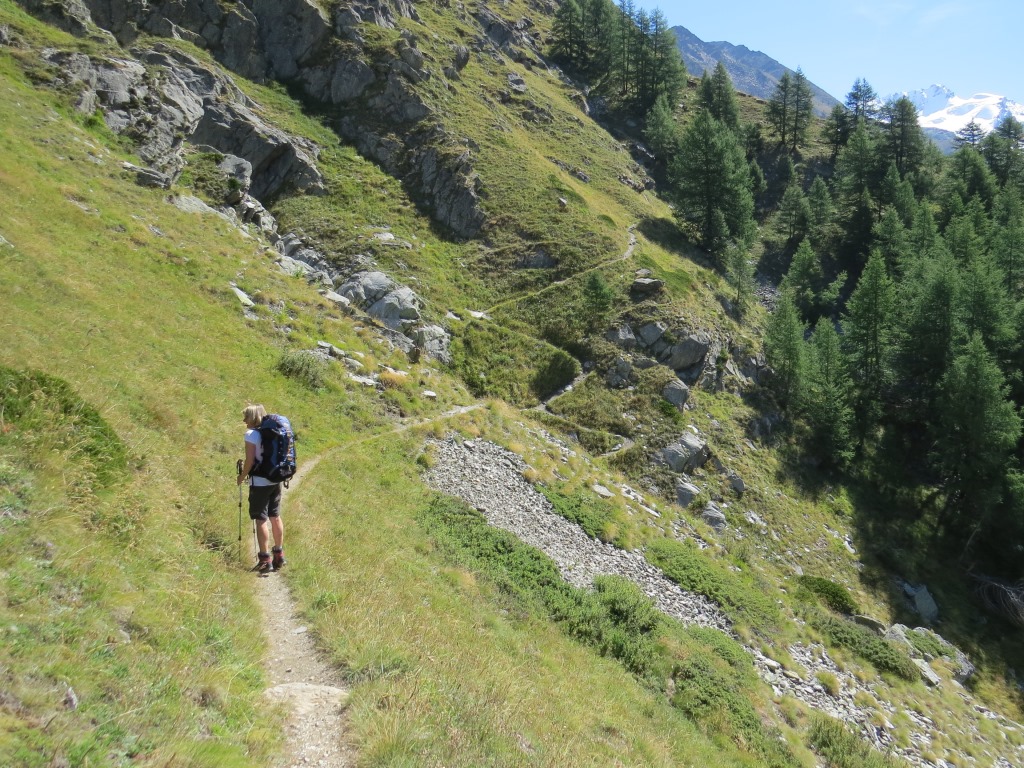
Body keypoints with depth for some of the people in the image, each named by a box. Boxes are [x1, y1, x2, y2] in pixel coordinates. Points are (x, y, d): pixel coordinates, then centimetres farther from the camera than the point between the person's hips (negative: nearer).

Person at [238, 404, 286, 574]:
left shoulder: (251, 434, -12)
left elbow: (250, 461, -15)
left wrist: (242, 477, -2)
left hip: (260, 483, -7)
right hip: (275, 481, 7)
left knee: (261, 520, -2)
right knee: (275, 517, 14)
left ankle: (265, 560, -2)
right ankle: (279, 556, 22)